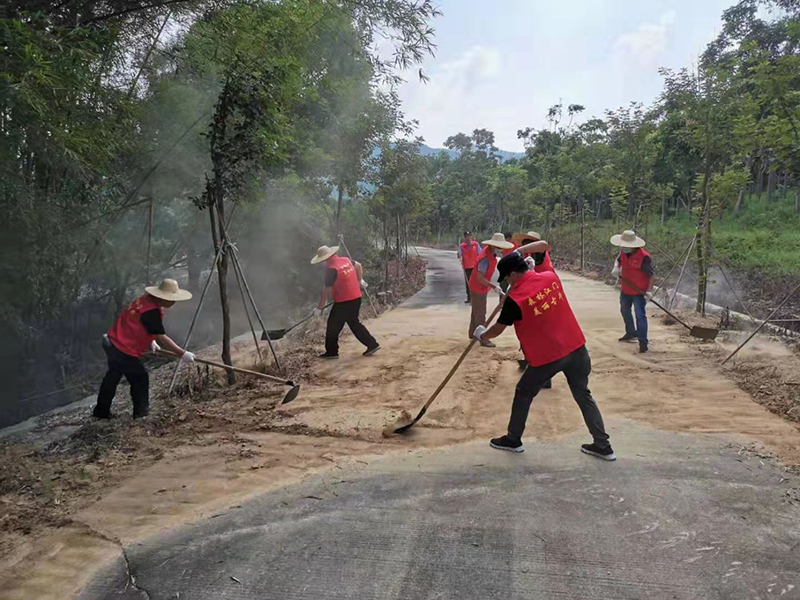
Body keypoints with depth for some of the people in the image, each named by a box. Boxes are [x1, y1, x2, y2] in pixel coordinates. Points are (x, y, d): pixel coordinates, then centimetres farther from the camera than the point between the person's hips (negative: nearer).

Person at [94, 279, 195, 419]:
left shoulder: (146, 299, 1)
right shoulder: (152, 311, -25)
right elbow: (161, 337, -26)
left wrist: (151, 341, 9)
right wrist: (183, 354, -25)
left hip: (113, 342, 10)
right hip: (124, 349, -10)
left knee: (113, 376, 24)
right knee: (140, 379, 3)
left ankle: (101, 411, 39)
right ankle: (141, 414, 10)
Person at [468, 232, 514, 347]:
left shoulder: (488, 249, -5)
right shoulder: (486, 258, -33)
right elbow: (480, 277, -35)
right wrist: (494, 286, -35)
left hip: (477, 287, 10)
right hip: (478, 288, -10)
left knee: (476, 311, 21)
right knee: (480, 314, -2)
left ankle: (473, 333, 35)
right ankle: (483, 339, 5)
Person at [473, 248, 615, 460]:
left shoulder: (515, 299, -15)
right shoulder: (551, 277, 1)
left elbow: (497, 330, -2)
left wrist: (481, 335, 18)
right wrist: (518, 252, 18)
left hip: (546, 356, -5)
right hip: (576, 348, 5)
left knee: (523, 394, 16)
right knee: (583, 395, 16)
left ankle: (513, 440, 29)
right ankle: (603, 446, 18)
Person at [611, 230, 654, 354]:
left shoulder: (644, 257, -24)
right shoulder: (624, 252, -4)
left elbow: (651, 275, -19)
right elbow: (618, 260, 18)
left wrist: (649, 290, -26)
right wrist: (616, 268, -5)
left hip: (639, 292, -8)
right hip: (625, 290, 8)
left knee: (640, 316, -12)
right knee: (625, 311, 25)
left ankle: (643, 342, -8)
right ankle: (631, 333, 46)